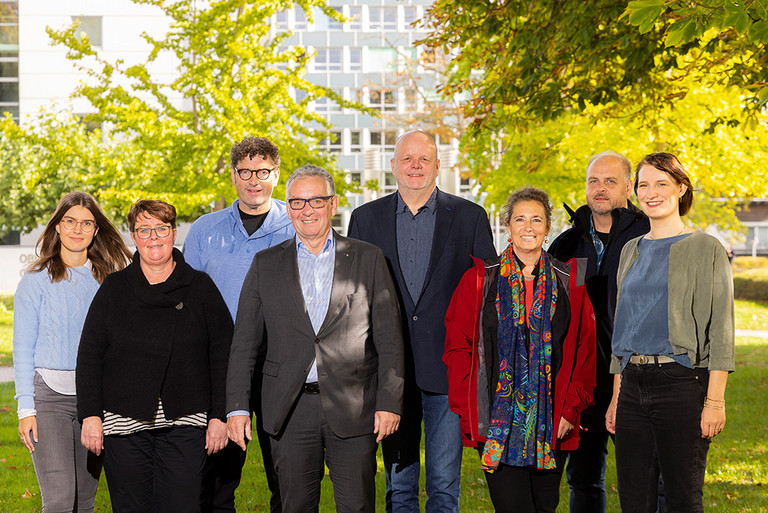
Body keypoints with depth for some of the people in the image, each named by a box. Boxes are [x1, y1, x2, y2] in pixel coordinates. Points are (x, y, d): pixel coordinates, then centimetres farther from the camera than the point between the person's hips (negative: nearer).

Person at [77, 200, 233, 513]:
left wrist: (219, 416, -1)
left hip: (183, 423, -1)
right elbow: (89, 355, 5)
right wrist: (90, 415, -3)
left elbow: (222, 354, 5)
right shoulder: (114, 289, 7)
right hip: (124, 425, 1)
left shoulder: (200, 287, 6)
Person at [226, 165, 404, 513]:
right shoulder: (265, 265, 9)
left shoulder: (368, 259, 6)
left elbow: (389, 339, 3)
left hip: (353, 408, -1)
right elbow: (244, 344, 8)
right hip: (290, 411, 1)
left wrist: (389, 403, -5)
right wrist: (237, 406, 0)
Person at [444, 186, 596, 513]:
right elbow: (457, 348, 3)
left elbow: (586, 348, 6)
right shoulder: (479, 280, 3)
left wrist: (572, 408, -3)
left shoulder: (569, 281, 7)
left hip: (553, 424, 2)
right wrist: (468, 412, -5)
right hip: (498, 420, -2)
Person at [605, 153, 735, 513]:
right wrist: (616, 396, 15)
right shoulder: (632, 251, 15)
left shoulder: (706, 249, -3)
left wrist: (715, 400, -14)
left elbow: (720, 330, -7)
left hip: (682, 384, -6)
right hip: (633, 386, 6)